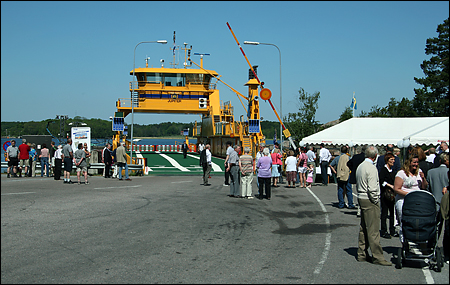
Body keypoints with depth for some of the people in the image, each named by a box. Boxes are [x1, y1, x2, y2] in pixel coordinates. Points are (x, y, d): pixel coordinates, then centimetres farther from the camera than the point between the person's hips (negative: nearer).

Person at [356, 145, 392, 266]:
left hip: (361, 198, 10)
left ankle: (362, 254, 20)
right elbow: (372, 188, -21)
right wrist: (376, 201, -11)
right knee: (373, 229, -8)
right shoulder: (371, 168, -15)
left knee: (363, 228, 14)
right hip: (370, 201, -10)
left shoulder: (360, 166, 13)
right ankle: (377, 256, -6)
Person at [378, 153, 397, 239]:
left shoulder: (392, 170, 16)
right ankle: (383, 231, 4)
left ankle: (392, 231, 18)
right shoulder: (383, 170, -8)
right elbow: (381, 181, -16)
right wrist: (390, 186, -17)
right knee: (384, 213, -2)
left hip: (392, 194, 8)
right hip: (385, 194, -8)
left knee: (392, 212, 10)